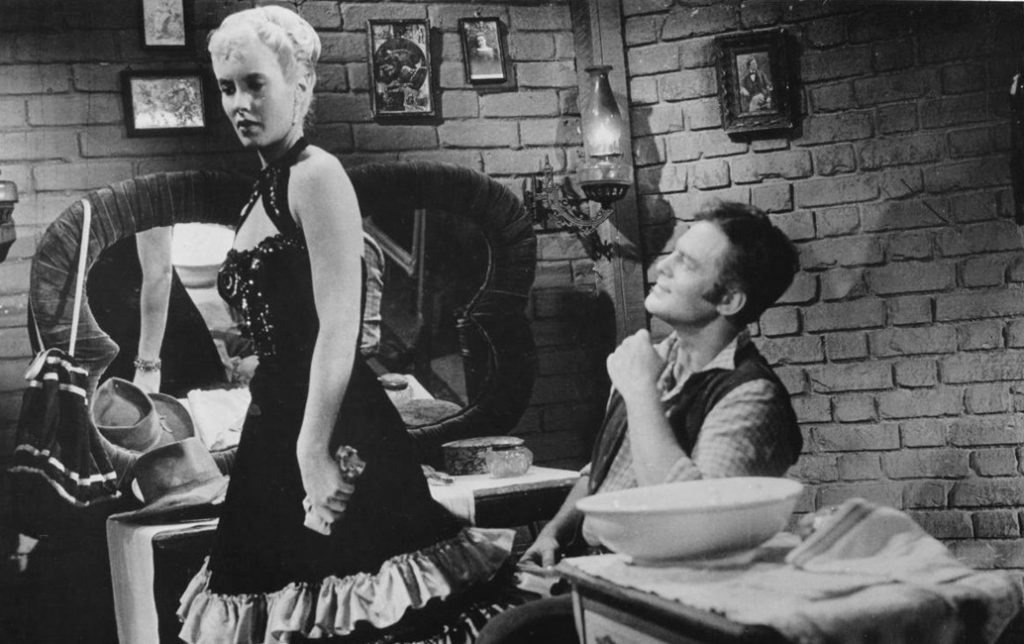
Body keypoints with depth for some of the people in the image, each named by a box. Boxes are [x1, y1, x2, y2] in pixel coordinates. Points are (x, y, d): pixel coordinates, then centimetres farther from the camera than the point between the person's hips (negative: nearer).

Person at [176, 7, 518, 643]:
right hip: (276, 432, 9)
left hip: (331, 422, -9)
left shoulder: (316, 174, -9)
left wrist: (314, 450, -24)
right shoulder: (265, 191, 16)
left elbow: (339, 328, -18)